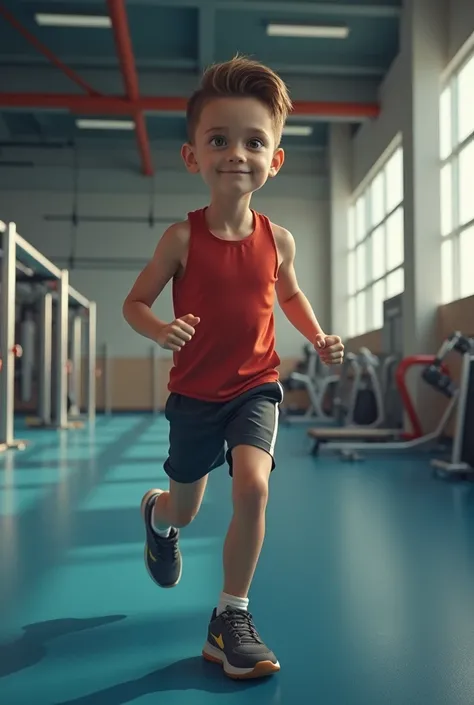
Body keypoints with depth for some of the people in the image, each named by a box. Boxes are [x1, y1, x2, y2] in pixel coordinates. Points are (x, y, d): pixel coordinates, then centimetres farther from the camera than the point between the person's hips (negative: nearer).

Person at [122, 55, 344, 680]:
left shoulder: (278, 240, -6)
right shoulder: (182, 238, -13)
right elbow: (135, 302, -7)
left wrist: (319, 336, -2)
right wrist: (161, 331, -29)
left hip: (256, 388, 1)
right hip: (194, 392, 0)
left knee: (252, 486, -22)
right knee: (185, 510, 15)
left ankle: (231, 617, -1)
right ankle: (156, 514, 56)